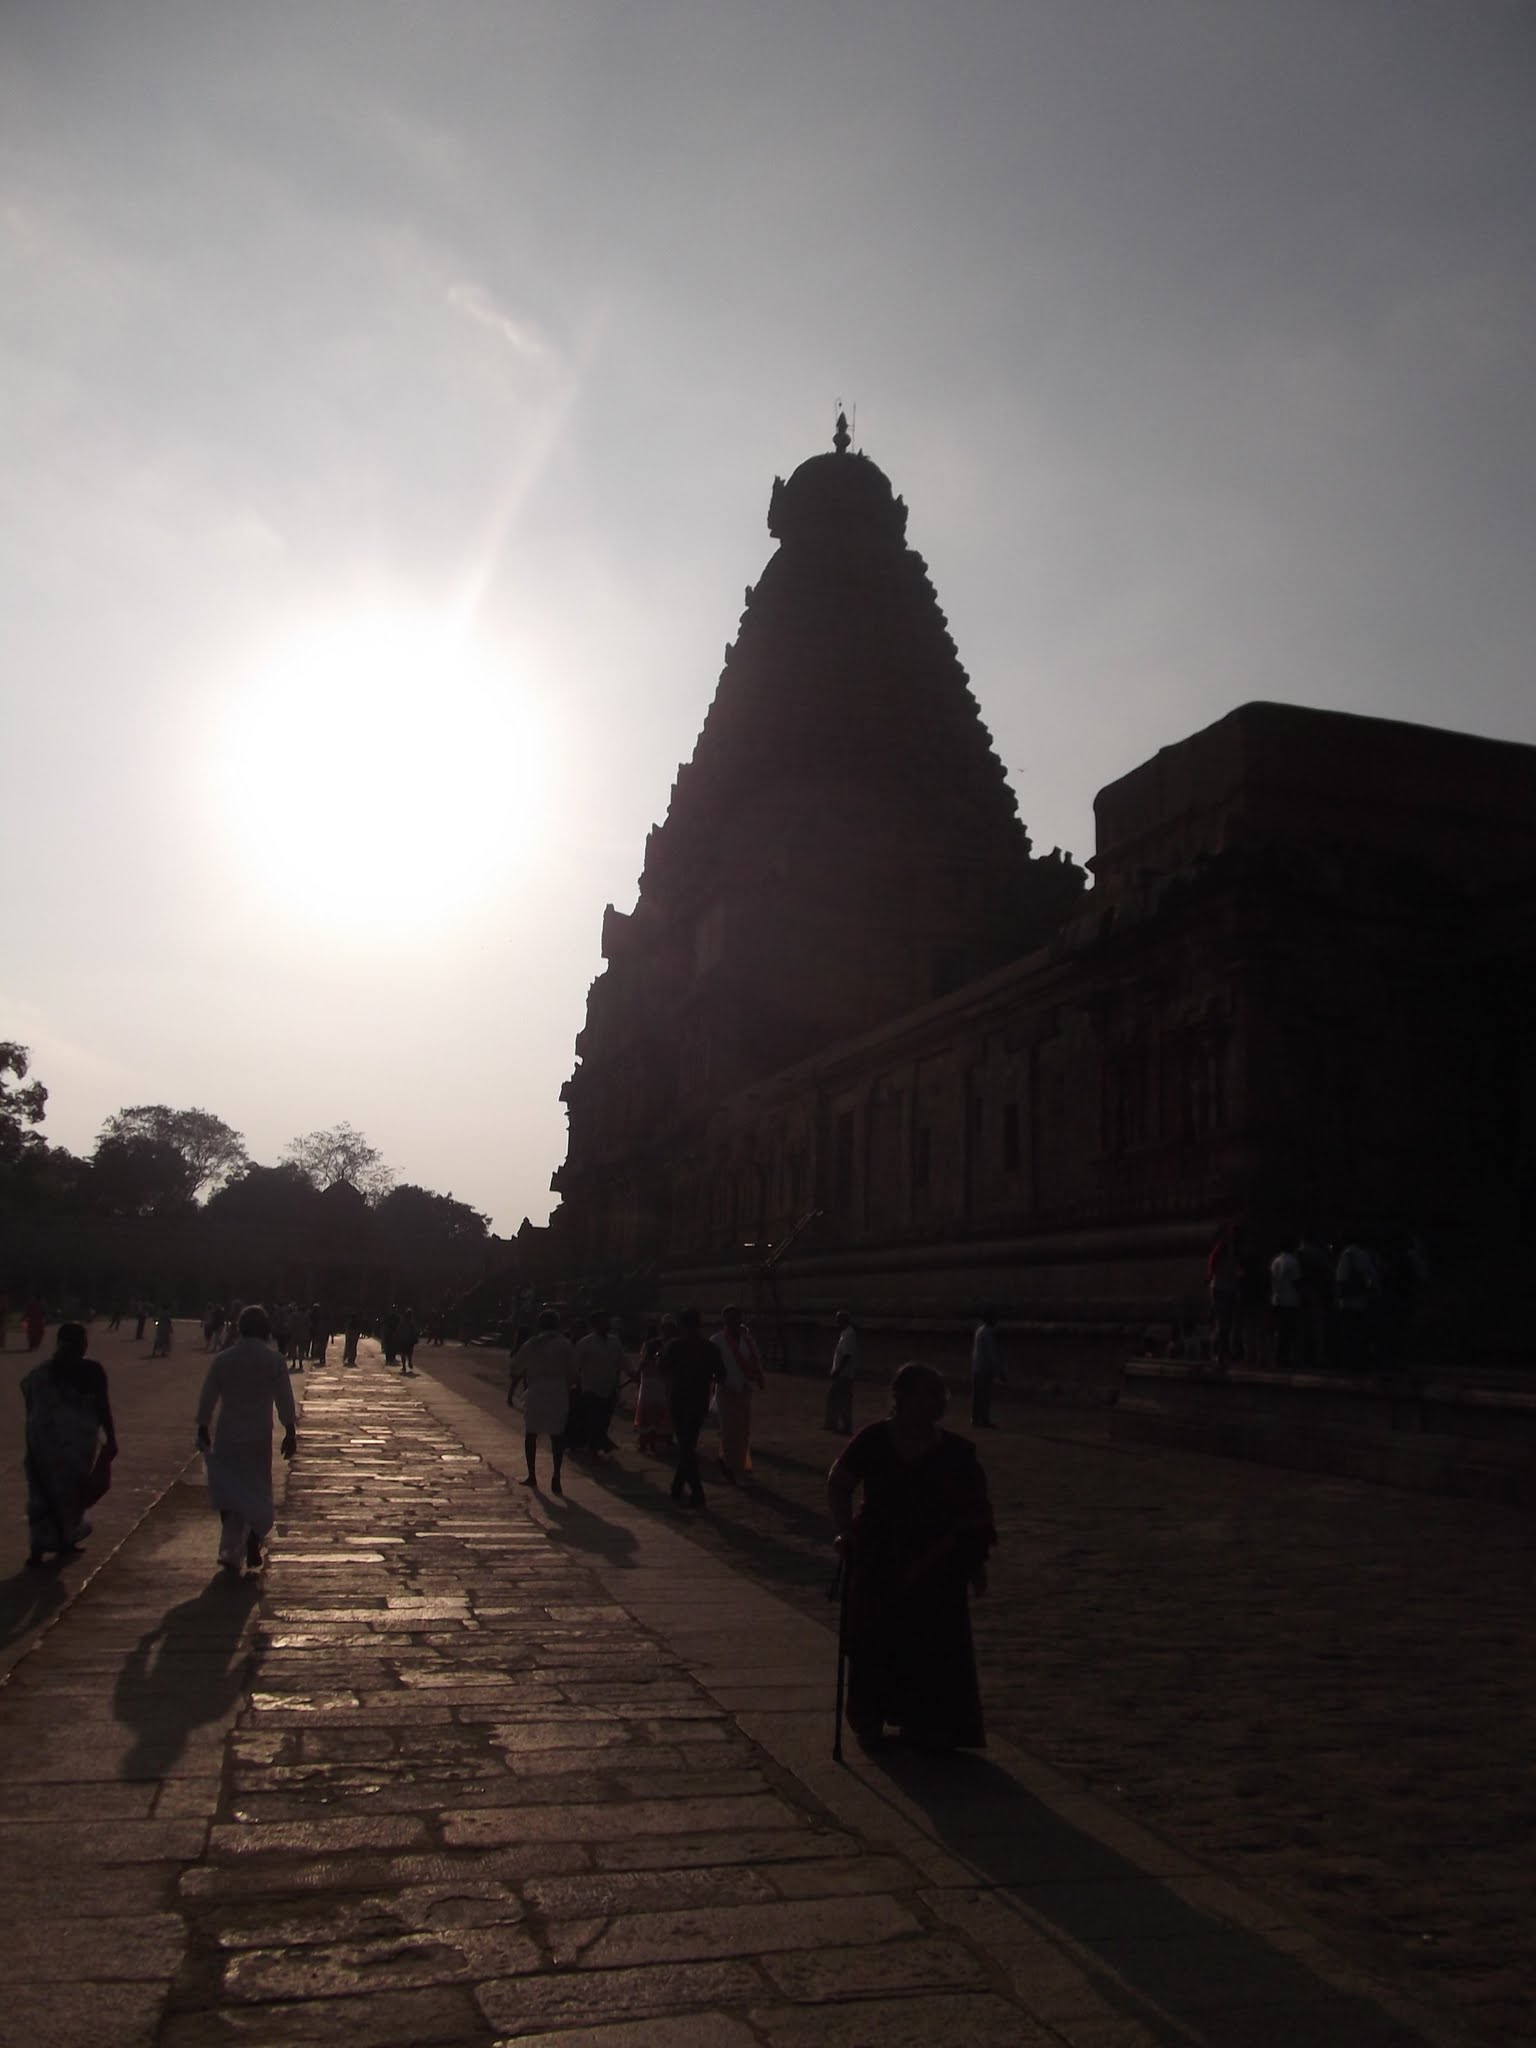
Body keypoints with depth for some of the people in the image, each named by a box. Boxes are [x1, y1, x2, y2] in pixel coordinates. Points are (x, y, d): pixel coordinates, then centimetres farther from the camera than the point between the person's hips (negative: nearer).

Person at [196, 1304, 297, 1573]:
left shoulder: (223, 1359, -3)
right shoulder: (273, 1360, -7)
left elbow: (207, 1398, 2)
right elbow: (285, 1400, -5)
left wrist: (202, 1430, 13)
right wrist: (290, 1432, 3)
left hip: (227, 1437, 1)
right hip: (259, 1436, -1)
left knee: (229, 1492, 12)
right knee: (258, 1489, 13)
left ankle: (231, 1552, 10)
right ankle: (252, 1540, -7)